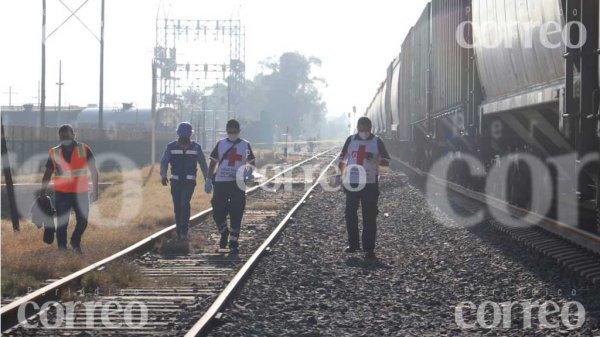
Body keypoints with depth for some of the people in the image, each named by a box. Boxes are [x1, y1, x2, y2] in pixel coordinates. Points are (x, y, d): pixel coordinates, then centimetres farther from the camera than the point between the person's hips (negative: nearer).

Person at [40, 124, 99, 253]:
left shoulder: (84, 150, -4)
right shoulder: (54, 153, -1)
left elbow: (94, 171, -1)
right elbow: (47, 174, 7)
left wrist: (95, 190, -7)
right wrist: (42, 193, 1)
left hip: (81, 193, 0)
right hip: (61, 194, 0)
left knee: (83, 221, 4)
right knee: (62, 223, 1)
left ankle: (75, 242, 29)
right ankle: (62, 248, 8)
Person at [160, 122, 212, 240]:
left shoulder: (196, 147, 2)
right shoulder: (171, 147, 2)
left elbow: (203, 164, 11)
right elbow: (164, 162, -1)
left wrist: (207, 179, 13)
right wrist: (163, 175, -17)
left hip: (189, 182, -2)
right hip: (175, 181, 2)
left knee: (185, 204, -18)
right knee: (177, 206, 3)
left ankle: (184, 232, -19)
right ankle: (179, 232, 14)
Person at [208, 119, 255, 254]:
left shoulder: (245, 145, 6)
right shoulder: (221, 144, 9)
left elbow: (251, 163, 10)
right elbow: (213, 162, 13)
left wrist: (248, 170, -12)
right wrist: (210, 177, 3)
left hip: (238, 183, -1)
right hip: (221, 182, 1)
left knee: (236, 215, -1)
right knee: (218, 212, -1)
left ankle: (233, 242, 7)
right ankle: (224, 233, 27)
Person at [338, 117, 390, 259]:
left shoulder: (377, 141, 0)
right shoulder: (351, 140, 6)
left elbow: (387, 160, 1)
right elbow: (342, 158, 15)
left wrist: (375, 159, -19)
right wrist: (343, 171, 0)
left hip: (370, 184, -3)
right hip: (352, 183, 3)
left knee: (369, 217, -4)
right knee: (350, 214, 5)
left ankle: (369, 248, -1)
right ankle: (353, 244, 19)